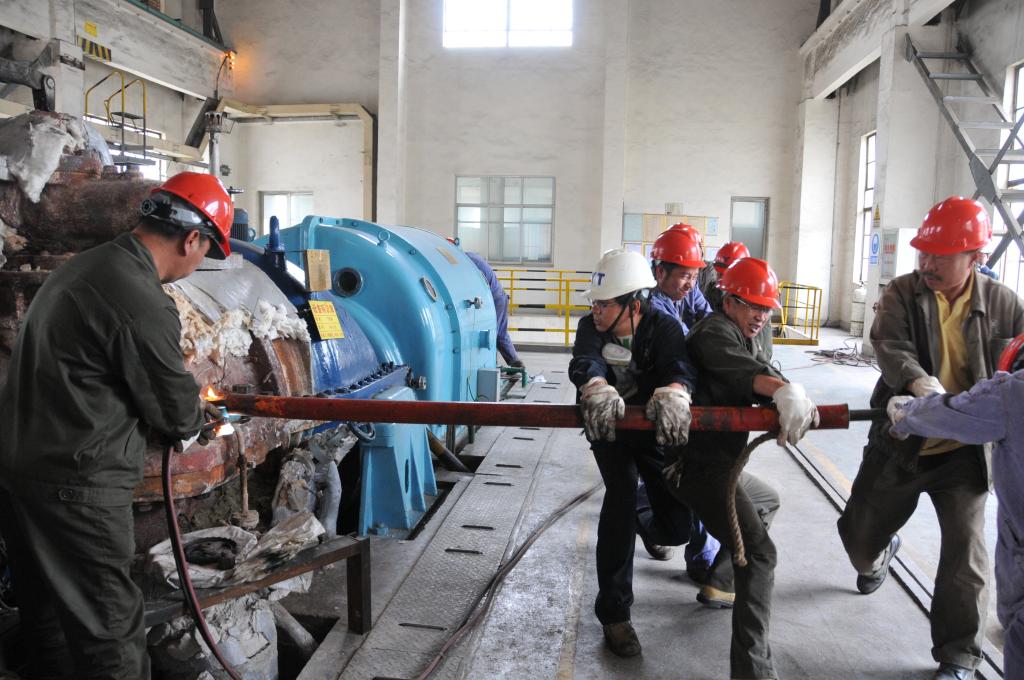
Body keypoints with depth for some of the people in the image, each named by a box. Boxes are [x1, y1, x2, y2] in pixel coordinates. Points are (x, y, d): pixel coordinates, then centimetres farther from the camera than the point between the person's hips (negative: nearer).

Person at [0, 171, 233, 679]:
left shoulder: (84, 265, 8)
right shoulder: (143, 304, -22)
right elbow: (177, 413, -11)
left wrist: (180, 410, 14)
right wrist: (194, 416, 13)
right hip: (73, 488, -10)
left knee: (48, 618, 22)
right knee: (109, 632, 2)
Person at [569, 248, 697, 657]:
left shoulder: (664, 328, -19)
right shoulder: (591, 326, -16)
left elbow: (680, 369, -37)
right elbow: (584, 363, -36)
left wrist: (672, 394, -62)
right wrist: (598, 391, -60)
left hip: (655, 429, 1)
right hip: (609, 427, 0)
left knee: (676, 528, 0)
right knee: (621, 495, -24)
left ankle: (647, 528, 42)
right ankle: (614, 611, -12)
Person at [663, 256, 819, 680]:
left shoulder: (744, 339, 20)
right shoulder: (716, 330, -10)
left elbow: (761, 381, 2)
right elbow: (737, 366, -35)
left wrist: (799, 405, -20)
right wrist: (784, 389, -53)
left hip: (722, 465, 11)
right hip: (703, 465, -11)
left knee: (766, 502, 35)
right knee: (759, 553, -22)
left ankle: (719, 583, 40)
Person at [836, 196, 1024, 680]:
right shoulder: (901, 293, -7)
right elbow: (889, 346, -23)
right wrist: (921, 383, -43)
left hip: (965, 450, -1)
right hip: (899, 441, 1)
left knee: (965, 552, -1)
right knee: (859, 529, 16)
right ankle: (878, 555, 54)